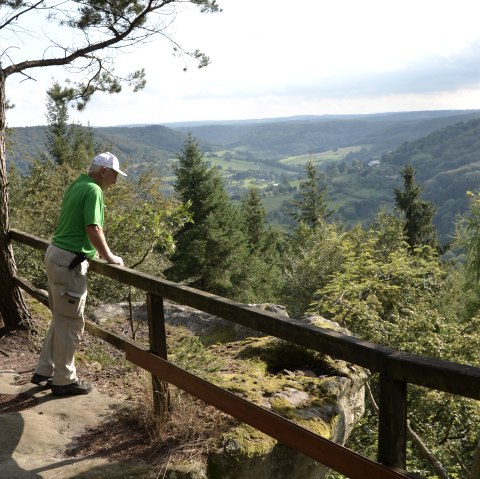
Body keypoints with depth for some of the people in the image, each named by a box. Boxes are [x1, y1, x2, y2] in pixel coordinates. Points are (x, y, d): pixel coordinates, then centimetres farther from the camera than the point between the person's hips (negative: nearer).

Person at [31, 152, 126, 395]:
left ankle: (44, 371, 27)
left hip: (57, 254, 10)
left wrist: (96, 252, 23)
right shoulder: (93, 190, -14)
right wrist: (109, 256, -9)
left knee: (61, 319, 19)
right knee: (71, 322, 1)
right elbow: (93, 229, -22)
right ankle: (64, 380, 12)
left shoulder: (77, 185, 16)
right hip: (69, 261, -10)